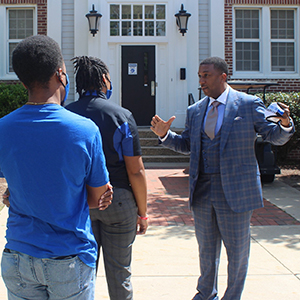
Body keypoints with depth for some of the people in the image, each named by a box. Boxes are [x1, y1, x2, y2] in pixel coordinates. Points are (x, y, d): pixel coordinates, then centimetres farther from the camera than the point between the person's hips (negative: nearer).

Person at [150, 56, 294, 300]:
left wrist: (284, 124, -26)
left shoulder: (249, 104, -5)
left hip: (235, 190, -4)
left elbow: (274, 136, -4)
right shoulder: (195, 111, 9)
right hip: (203, 191, 4)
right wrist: (165, 134, -2)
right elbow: (187, 145, 15)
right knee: (206, 248, 19)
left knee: (237, 251, 9)